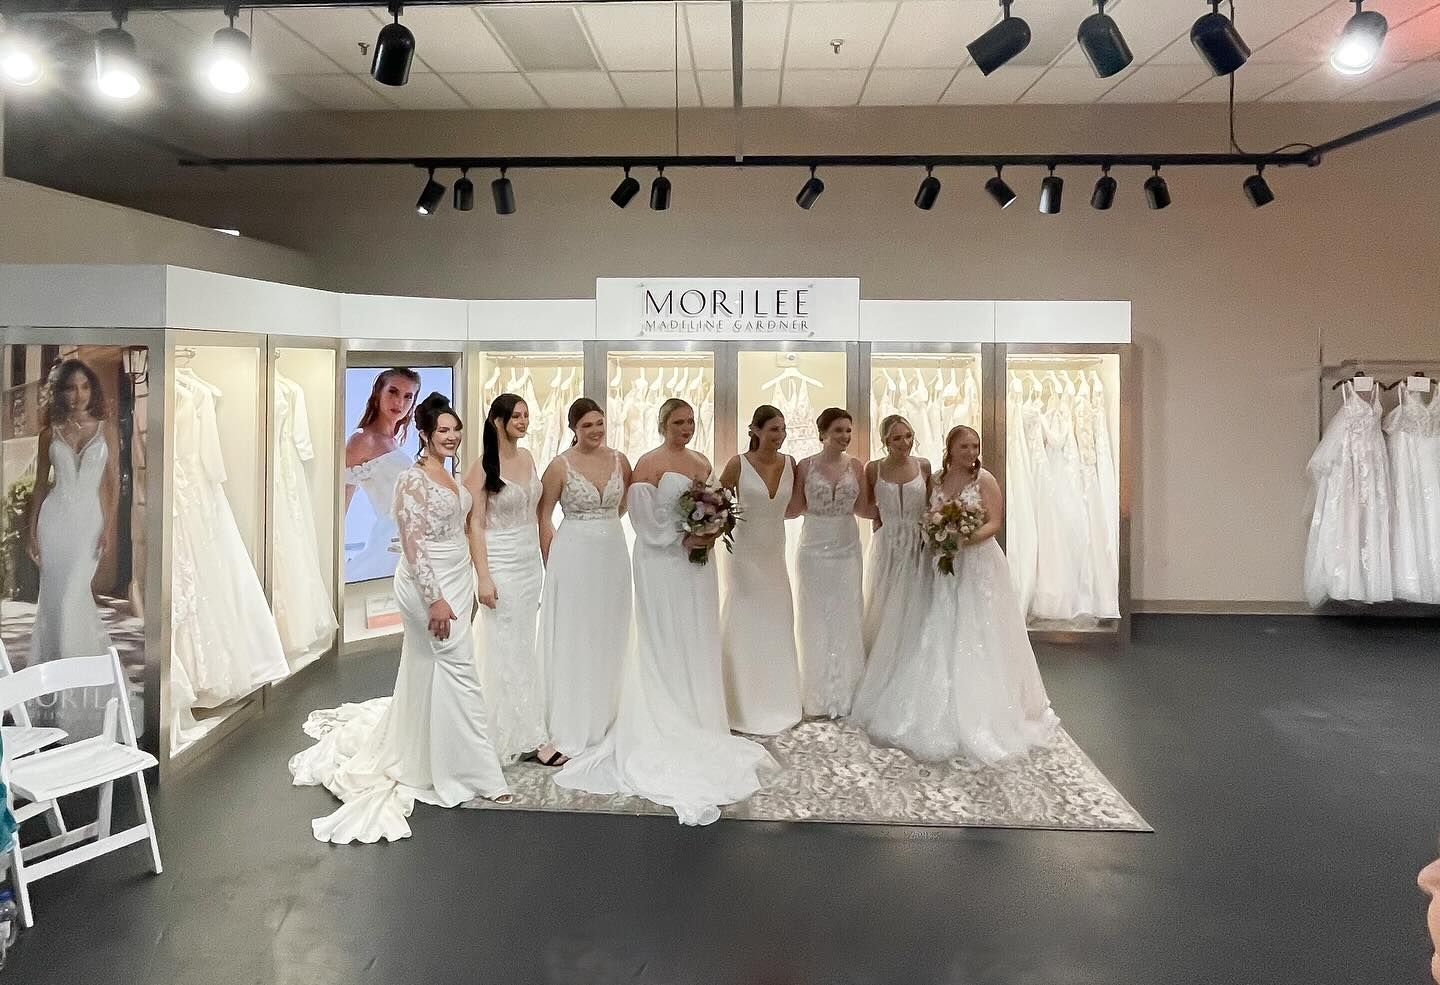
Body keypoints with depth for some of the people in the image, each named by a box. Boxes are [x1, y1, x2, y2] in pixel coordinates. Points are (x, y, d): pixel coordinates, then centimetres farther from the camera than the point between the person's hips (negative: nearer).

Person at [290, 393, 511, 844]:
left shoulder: (448, 475, 11)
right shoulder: (413, 479, -16)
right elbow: (413, 545, -20)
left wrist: (466, 588, 20)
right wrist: (435, 599, -23)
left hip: (456, 581, 9)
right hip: (431, 585, -9)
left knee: (428, 672, 19)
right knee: (458, 671, -4)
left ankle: (419, 755, 35)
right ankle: (479, 773, 4)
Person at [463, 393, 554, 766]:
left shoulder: (527, 458, 7)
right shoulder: (483, 467, -11)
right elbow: (475, 525, -13)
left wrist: (544, 560, 13)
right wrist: (483, 576, -17)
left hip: (531, 564, 7)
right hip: (501, 565, -6)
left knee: (526, 648, 12)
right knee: (503, 649, 1)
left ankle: (528, 732, 20)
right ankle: (506, 735, 12)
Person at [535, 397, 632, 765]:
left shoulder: (619, 460, 3)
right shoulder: (560, 465, -7)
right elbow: (543, 518, -3)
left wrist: (600, 521, 12)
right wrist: (551, 566, -4)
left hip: (613, 555, 4)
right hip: (574, 556, -4)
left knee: (608, 641, 12)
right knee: (571, 642, -1)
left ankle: (604, 720, 28)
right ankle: (567, 734, 5)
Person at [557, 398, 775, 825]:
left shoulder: (702, 464, 11)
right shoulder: (649, 464, -9)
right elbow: (644, 518, -13)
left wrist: (710, 534, -3)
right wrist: (683, 540, -18)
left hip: (697, 563, 6)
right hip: (662, 563, -6)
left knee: (698, 640, 10)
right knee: (666, 641, 1)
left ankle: (696, 721, 22)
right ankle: (666, 727, 11)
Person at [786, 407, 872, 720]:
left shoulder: (856, 466, 1)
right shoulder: (805, 467, -4)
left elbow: (862, 509, 6)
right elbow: (795, 509, 0)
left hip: (846, 550, 2)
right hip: (814, 550, -1)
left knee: (845, 619, 6)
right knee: (816, 620, 6)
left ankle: (843, 695, 19)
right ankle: (819, 697, 17)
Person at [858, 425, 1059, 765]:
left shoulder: (984, 479, -7)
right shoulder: (936, 480, 7)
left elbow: (995, 522, -12)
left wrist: (968, 538, -26)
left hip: (979, 563, -4)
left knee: (977, 633, -1)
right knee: (942, 635, 8)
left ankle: (982, 711, 10)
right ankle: (944, 707, 19)